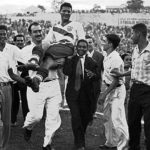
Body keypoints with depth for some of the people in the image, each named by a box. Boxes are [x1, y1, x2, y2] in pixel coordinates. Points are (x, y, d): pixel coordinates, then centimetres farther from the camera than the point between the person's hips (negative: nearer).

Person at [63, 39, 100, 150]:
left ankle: (79, 139, 37)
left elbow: (98, 77, -4)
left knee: (85, 118, 11)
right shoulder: (70, 60, 3)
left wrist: (93, 75, -25)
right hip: (73, 94, -2)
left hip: (86, 94, 2)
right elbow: (66, 72, -13)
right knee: (76, 117, -11)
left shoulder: (91, 62, 3)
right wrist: (68, 59, -19)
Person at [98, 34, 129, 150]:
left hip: (117, 90, -10)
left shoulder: (115, 59, -20)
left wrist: (104, 94, -19)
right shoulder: (107, 58, 8)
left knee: (116, 119, -8)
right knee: (108, 117, 16)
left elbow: (116, 80, -21)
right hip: (109, 89, 10)